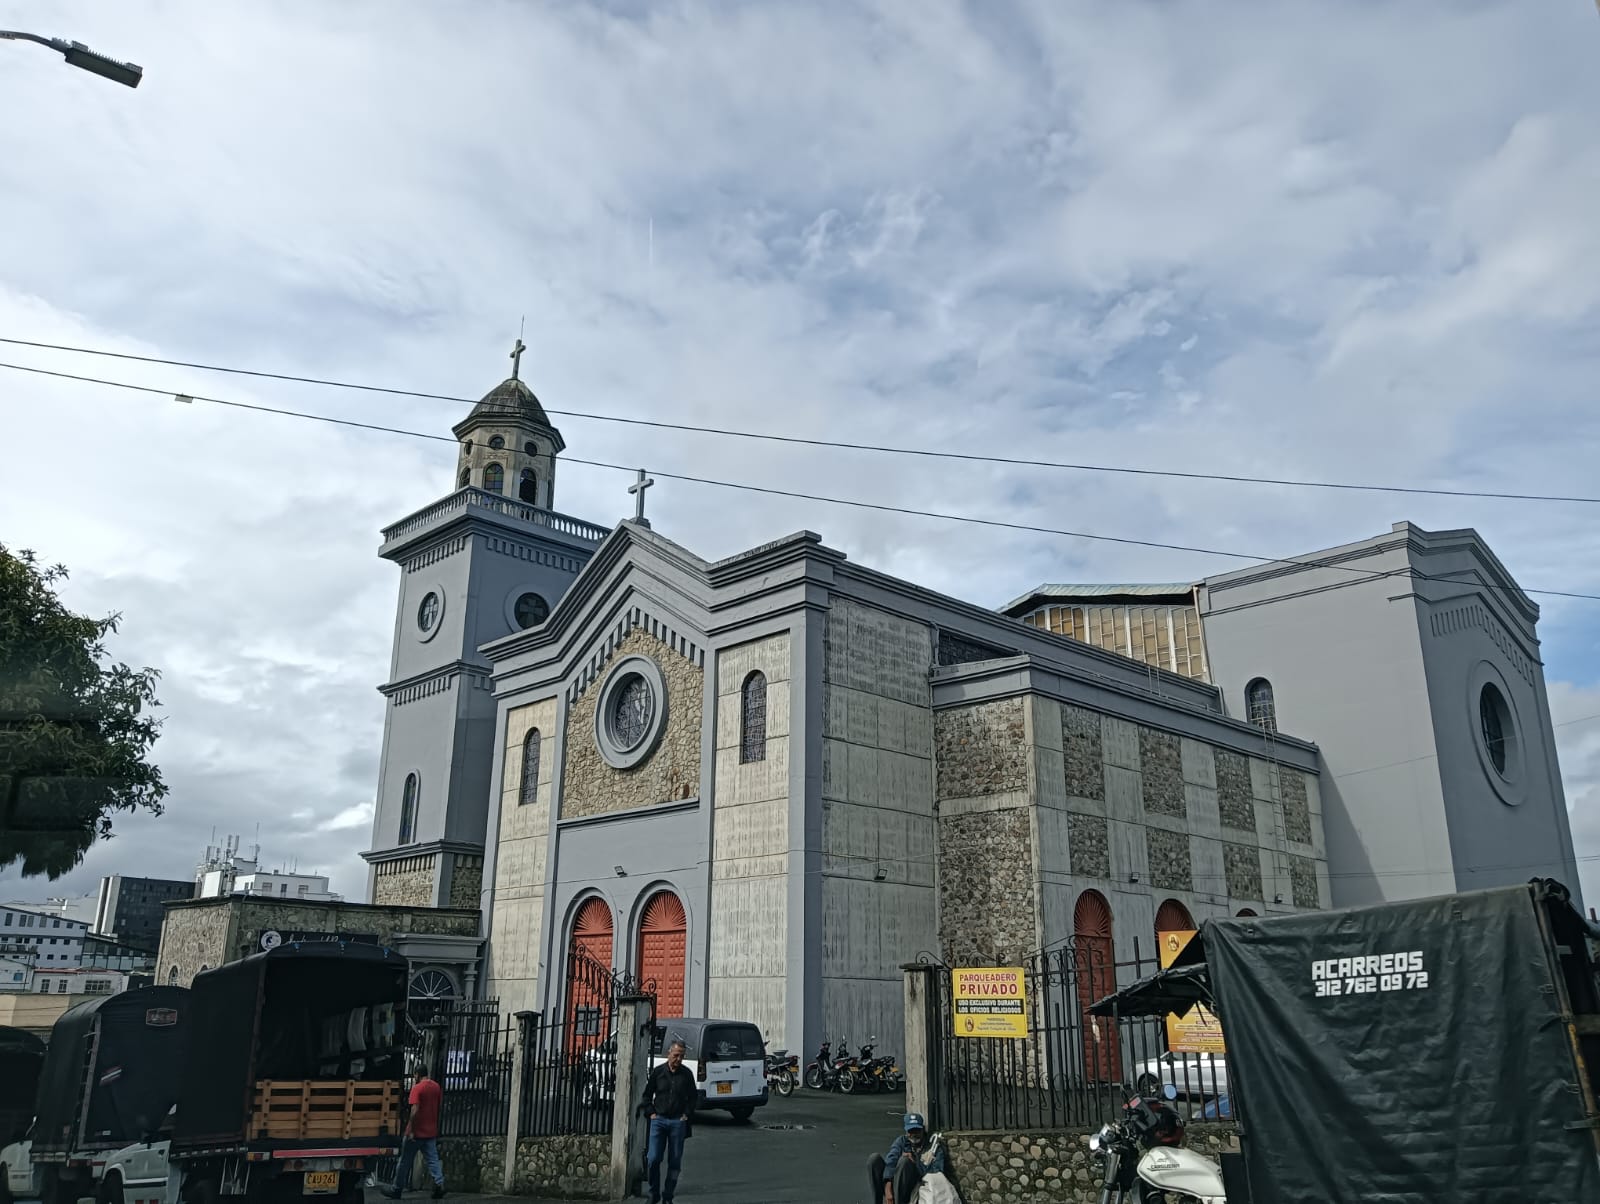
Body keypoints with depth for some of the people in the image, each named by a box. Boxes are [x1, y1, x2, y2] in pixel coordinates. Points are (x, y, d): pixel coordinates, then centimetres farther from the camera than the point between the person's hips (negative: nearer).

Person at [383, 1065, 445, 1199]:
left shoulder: (417, 1088, -14)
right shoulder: (437, 1086, 6)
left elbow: (414, 1110, -21)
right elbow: (440, 1106, 15)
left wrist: (410, 1130, -18)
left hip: (417, 1132, -5)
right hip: (431, 1132, 5)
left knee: (405, 1162, 7)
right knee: (433, 1159, 4)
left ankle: (397, 1190, 16)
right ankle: (439, 1184, -13)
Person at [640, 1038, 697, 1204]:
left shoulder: (686, 1074, 4)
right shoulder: (657, 1072, 1)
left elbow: (693, 1096, 14)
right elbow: (647, 1094, 11)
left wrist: (687, 1114, 5)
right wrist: (651, 1112, 2)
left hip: (678, 1122, 1)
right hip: (658, 1120, -1)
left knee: (675, 1161, 3)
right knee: (653, 1159, -8)